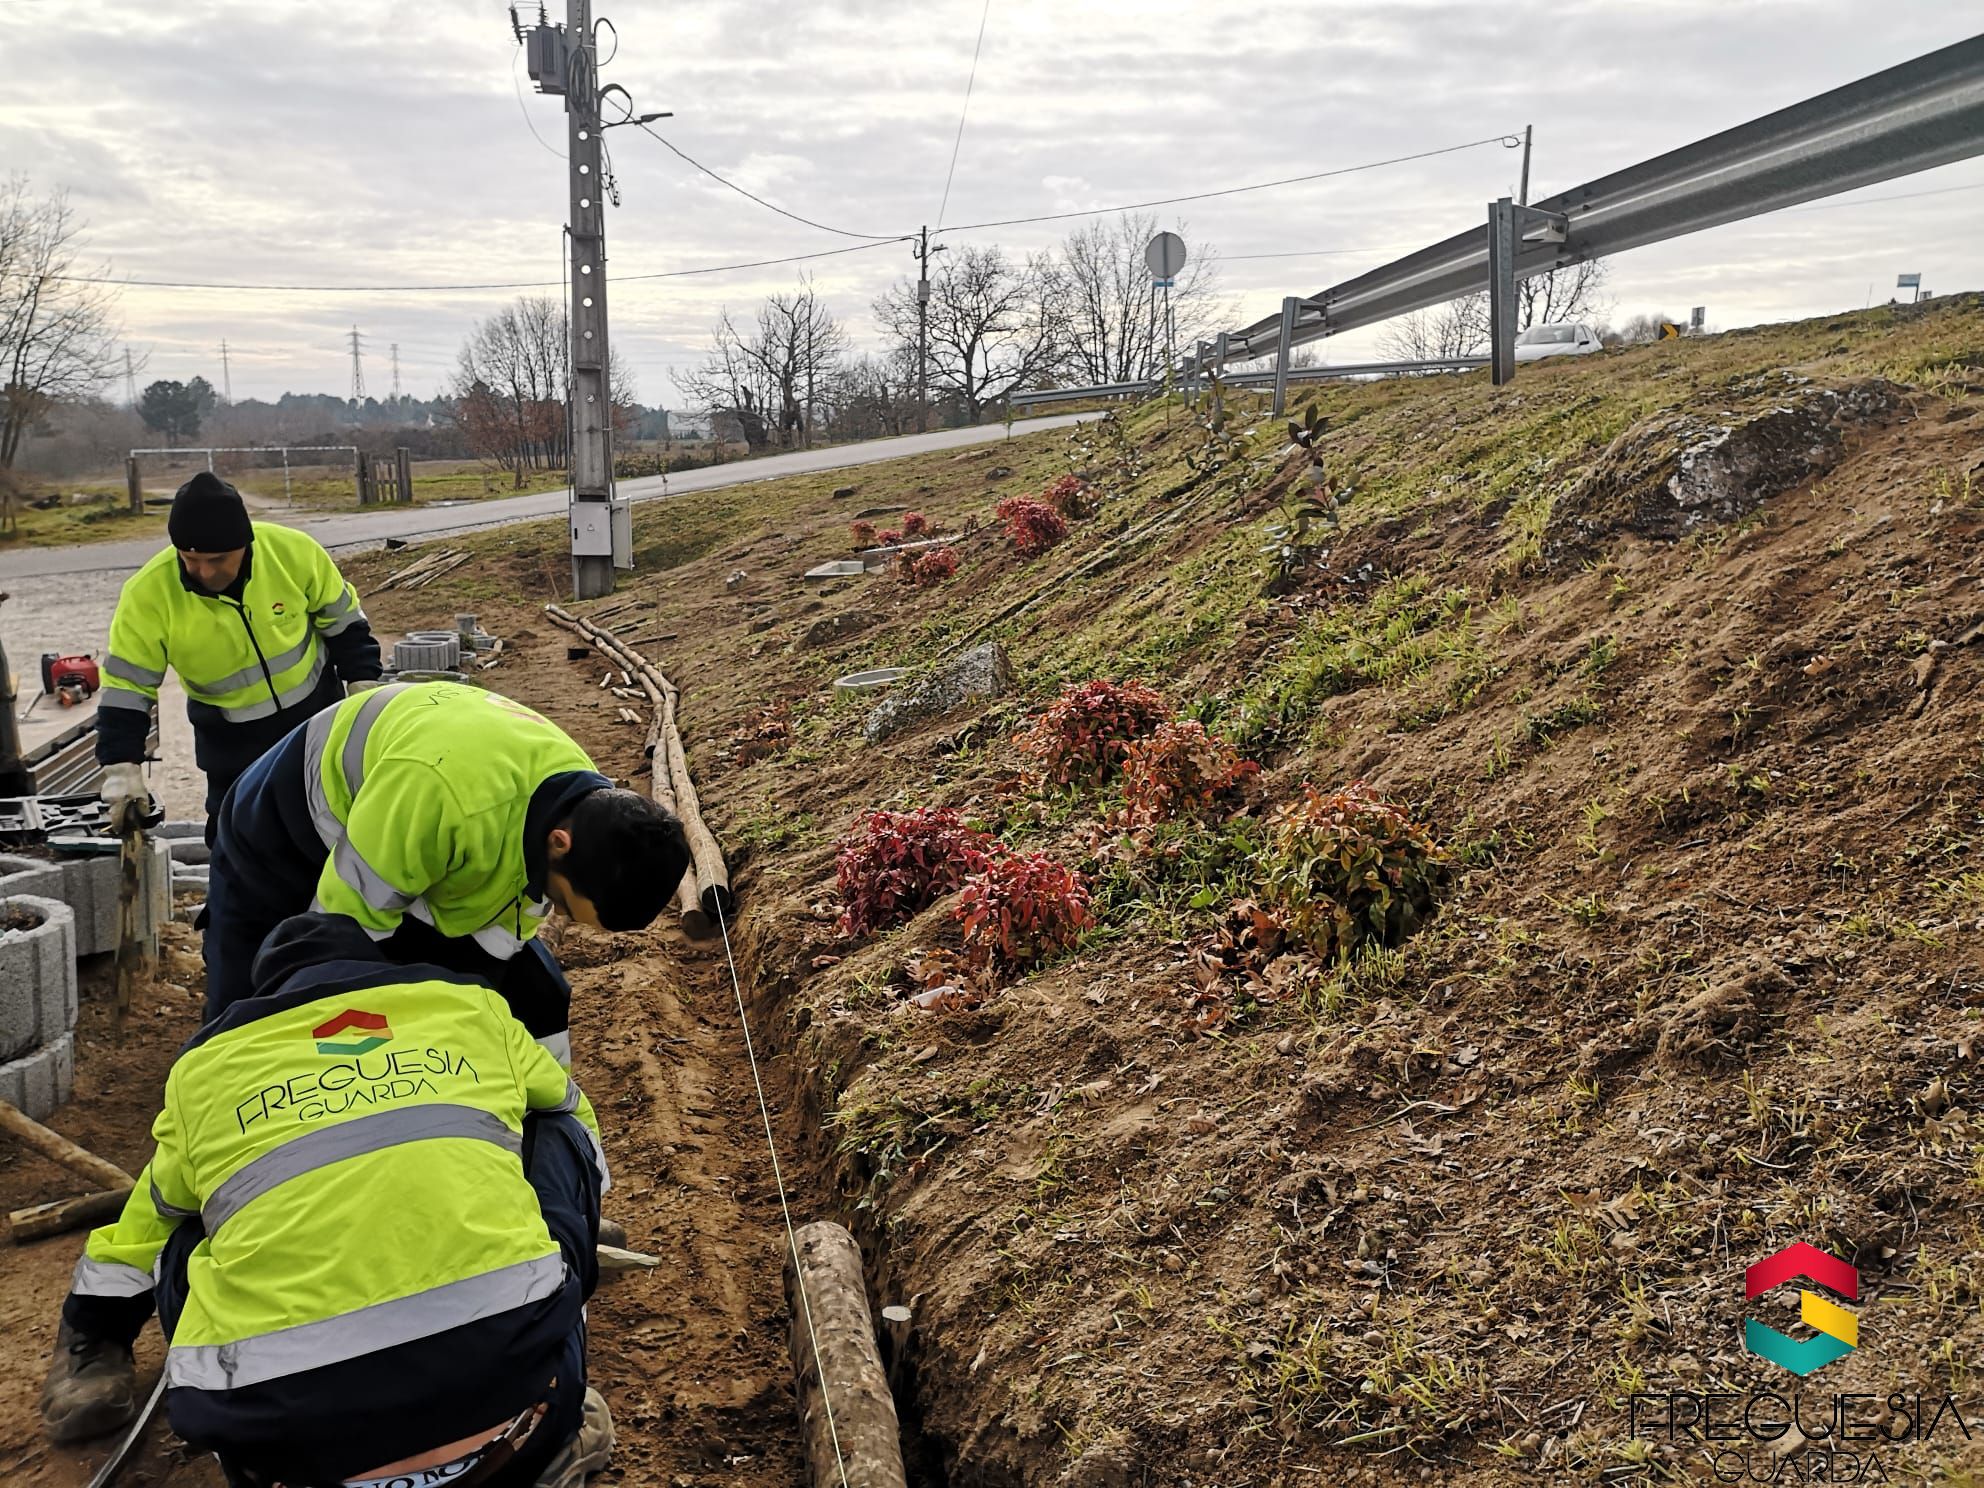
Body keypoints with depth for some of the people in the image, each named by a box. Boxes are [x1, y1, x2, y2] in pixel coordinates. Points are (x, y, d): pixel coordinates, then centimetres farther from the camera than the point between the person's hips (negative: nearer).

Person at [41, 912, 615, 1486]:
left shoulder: (206, 1064, 22)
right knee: (558, 1134, 27)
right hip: (508, 1356, -1)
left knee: (181, 1244, 33)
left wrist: (92, 1338, 63)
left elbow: (137, 1235, 41)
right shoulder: (469, 1004, 22)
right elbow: (576, 1119, 42)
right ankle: (547, 1425, 23)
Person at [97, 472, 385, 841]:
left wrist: (363, 685, -5)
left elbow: (343, 619, -5)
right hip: (231, 742, 0)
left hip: (316, 715, 1)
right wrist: (123, 771, -21)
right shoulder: (149, 593, -24)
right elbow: (126, 686, -15)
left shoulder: (293, 551, -23)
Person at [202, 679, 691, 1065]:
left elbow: (504, 925, -12)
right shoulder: (439, 793, -48)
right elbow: (344, 919, -34)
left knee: (531, 1000, -2)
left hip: (426, 832, 5)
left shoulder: (588, 807, -25)